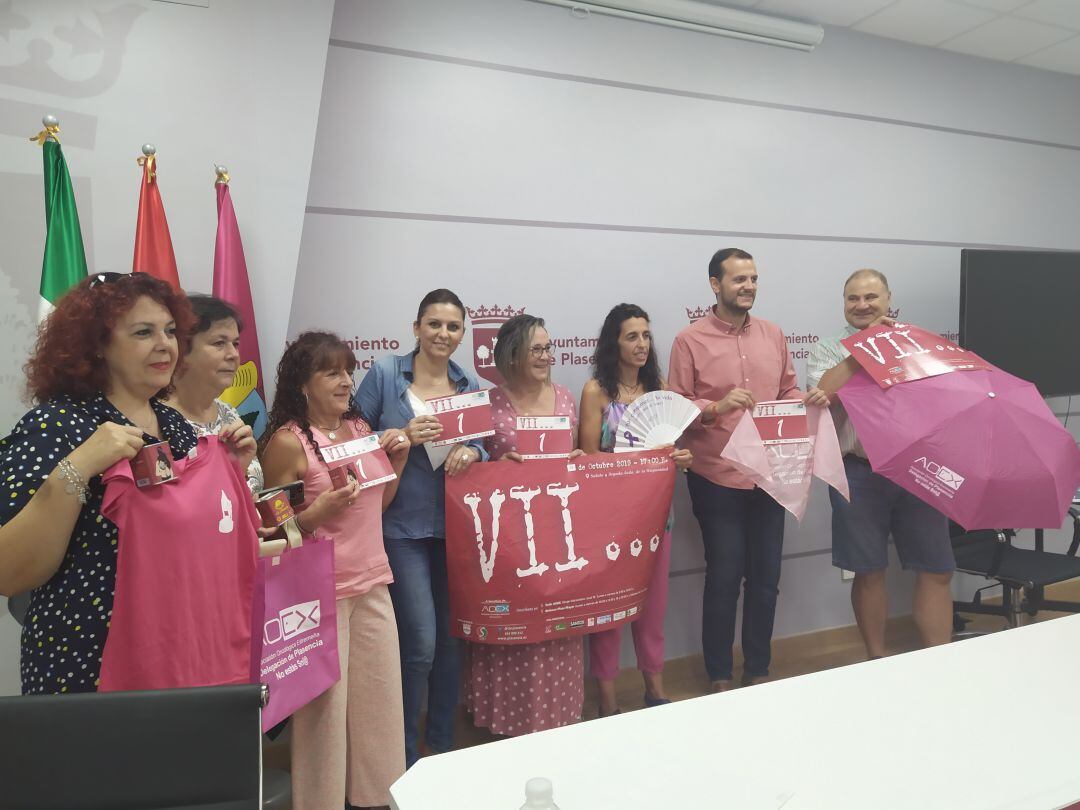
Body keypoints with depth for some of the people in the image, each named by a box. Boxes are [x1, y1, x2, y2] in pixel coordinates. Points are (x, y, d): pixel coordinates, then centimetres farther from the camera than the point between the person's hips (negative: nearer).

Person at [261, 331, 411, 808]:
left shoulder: (360, 427, 7)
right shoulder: (287, 441, -12)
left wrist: (398, 460, 2)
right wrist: (320, 510, -25)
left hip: (373, 582, 7)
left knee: (380, 693, 13)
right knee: (325, 701, 3)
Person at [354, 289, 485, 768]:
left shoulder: (471, 386, 8)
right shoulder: (384, 374, -3)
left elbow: (487, 444, 13)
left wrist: (472, 451, -9)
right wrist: (401, 437, -18)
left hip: (455, 525, 4)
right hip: (403, 525, -4)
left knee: (449, 638, 12)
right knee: (421, 642, -7)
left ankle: (443, 743, 32)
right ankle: (405, 755, 16)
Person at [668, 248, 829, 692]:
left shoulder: (772, 334, 8)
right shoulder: (690, 340, -6)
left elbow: (788, 391, 15)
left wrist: (809, 399, -6)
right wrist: (717, 406, -23)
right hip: (717, 479, -4)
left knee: (766, 577, 12)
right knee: (724, 577, 4)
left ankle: (758, 672, 30)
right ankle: (720, 678, 22)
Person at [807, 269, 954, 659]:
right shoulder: (828, 349, 7)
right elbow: (825, 392, -13)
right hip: (860, 471, -2)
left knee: (936, 570, 3)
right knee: (869, 571, 8)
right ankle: (876, 659, 24)